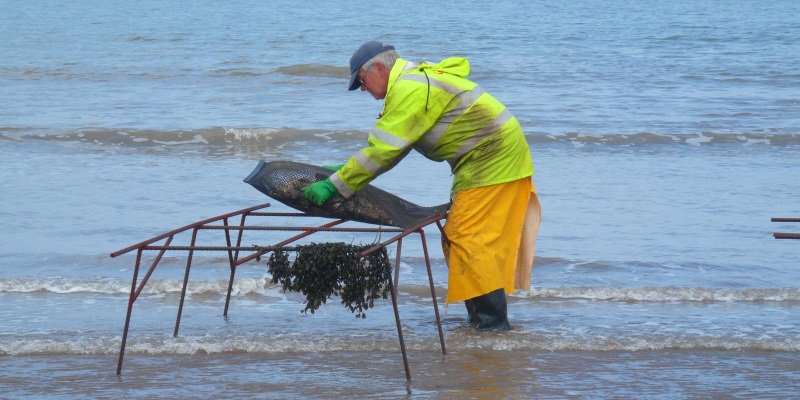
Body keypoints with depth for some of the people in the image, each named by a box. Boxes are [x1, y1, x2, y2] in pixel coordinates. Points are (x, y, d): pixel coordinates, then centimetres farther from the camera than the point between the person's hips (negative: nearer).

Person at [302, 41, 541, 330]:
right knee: (458, 238, 12)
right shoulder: (417, 79, 15)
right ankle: (480, 320, 15)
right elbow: (385, 146, 19)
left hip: (492, 161, -11)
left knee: (467, 238, -11)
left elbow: (384, 149, -22)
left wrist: (335, 185, -19)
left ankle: (493, 322, -11)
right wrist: (347, 171, 14)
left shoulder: (411, 91, -19)